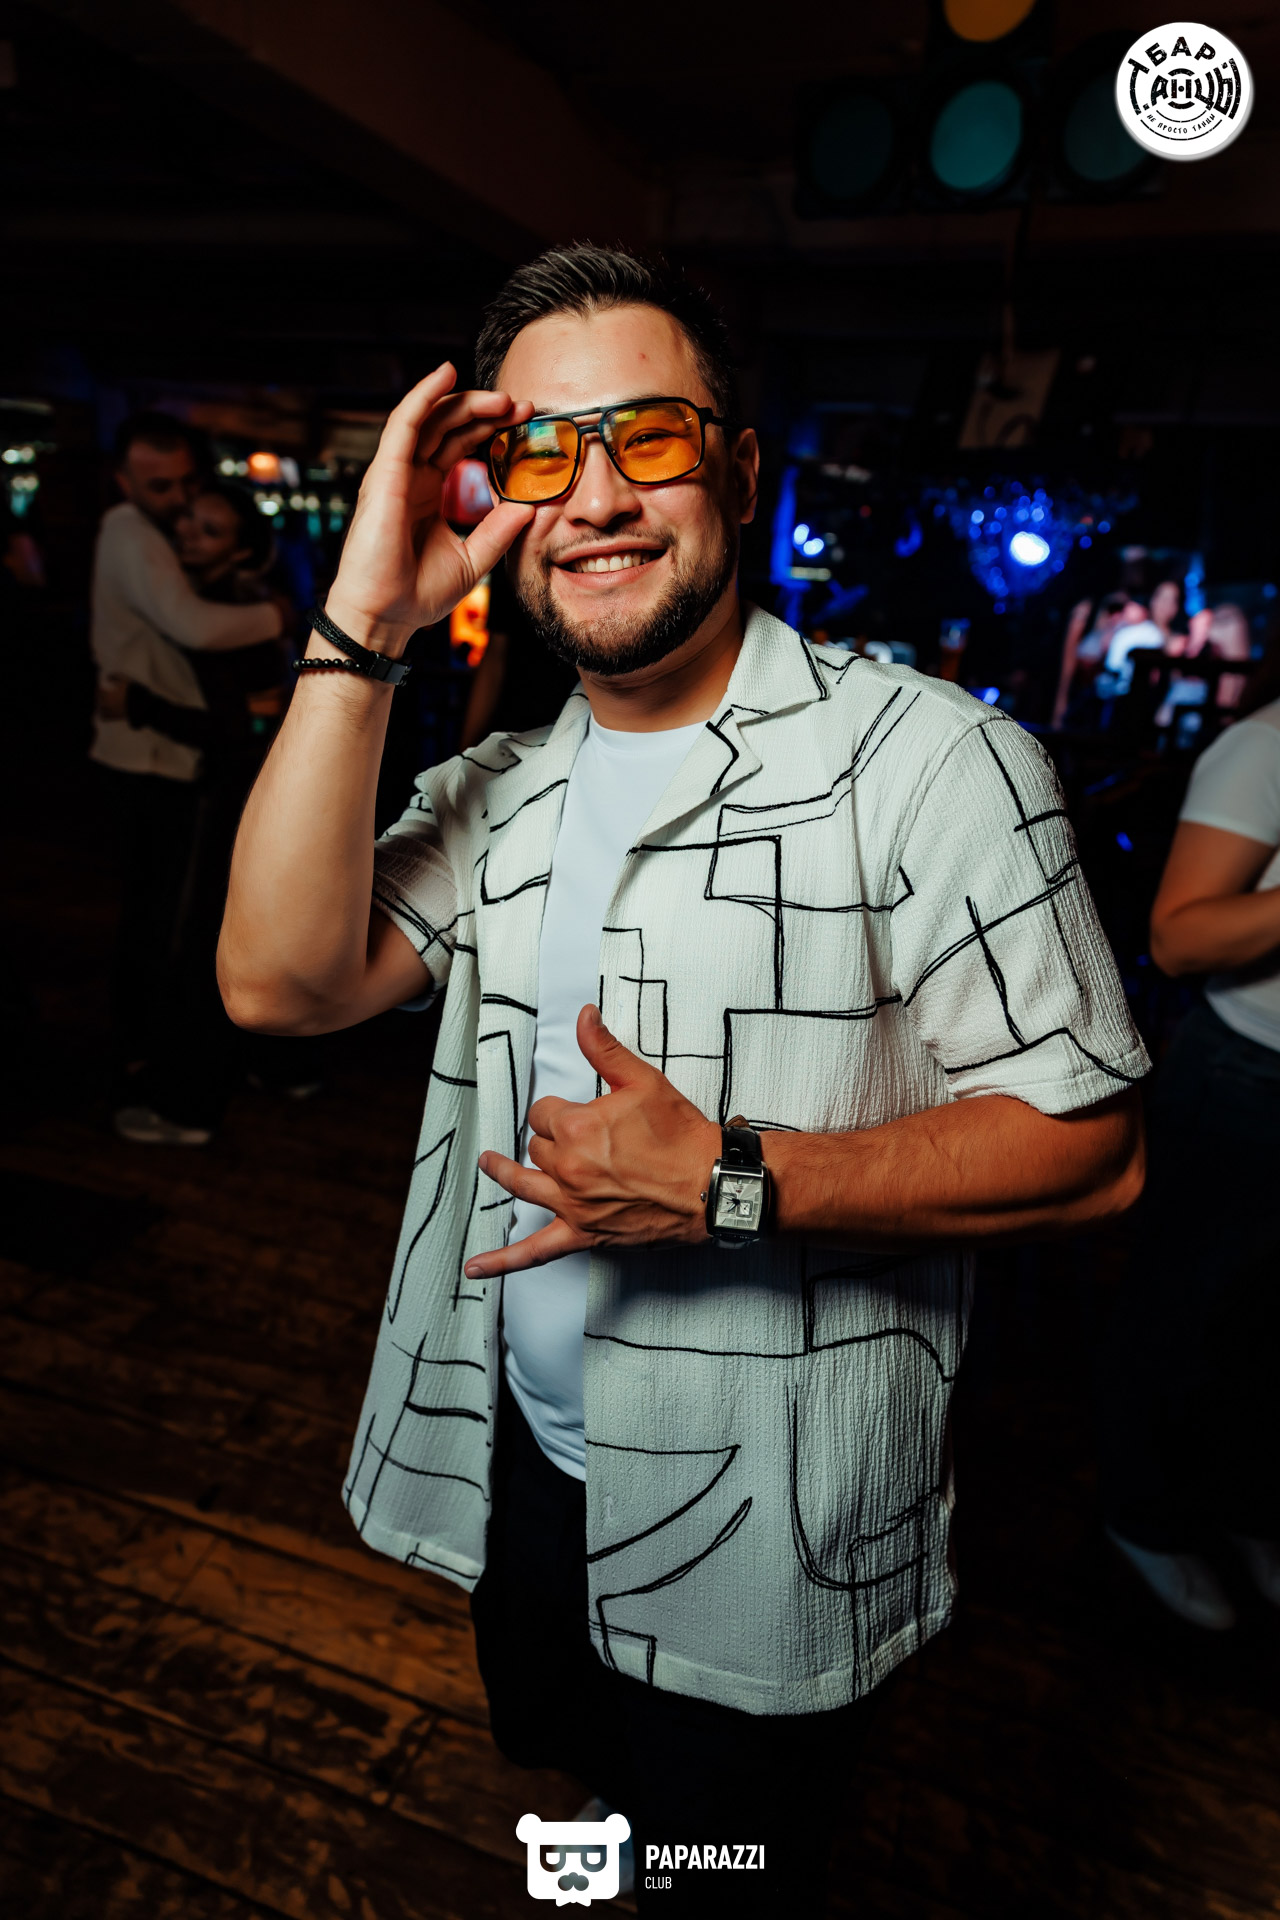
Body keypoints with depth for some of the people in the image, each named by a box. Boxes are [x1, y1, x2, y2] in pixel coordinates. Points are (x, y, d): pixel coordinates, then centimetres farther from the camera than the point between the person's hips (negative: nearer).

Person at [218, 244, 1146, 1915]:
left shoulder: (924, 757, -16)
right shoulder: (501, 790, 1)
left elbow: (1094, 1145, -18)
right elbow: (282, 982, -13)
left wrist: (730, 1185, -29)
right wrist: (363, 630, -18)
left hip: (763, 1544, -5)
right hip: (513, 1466, 6)